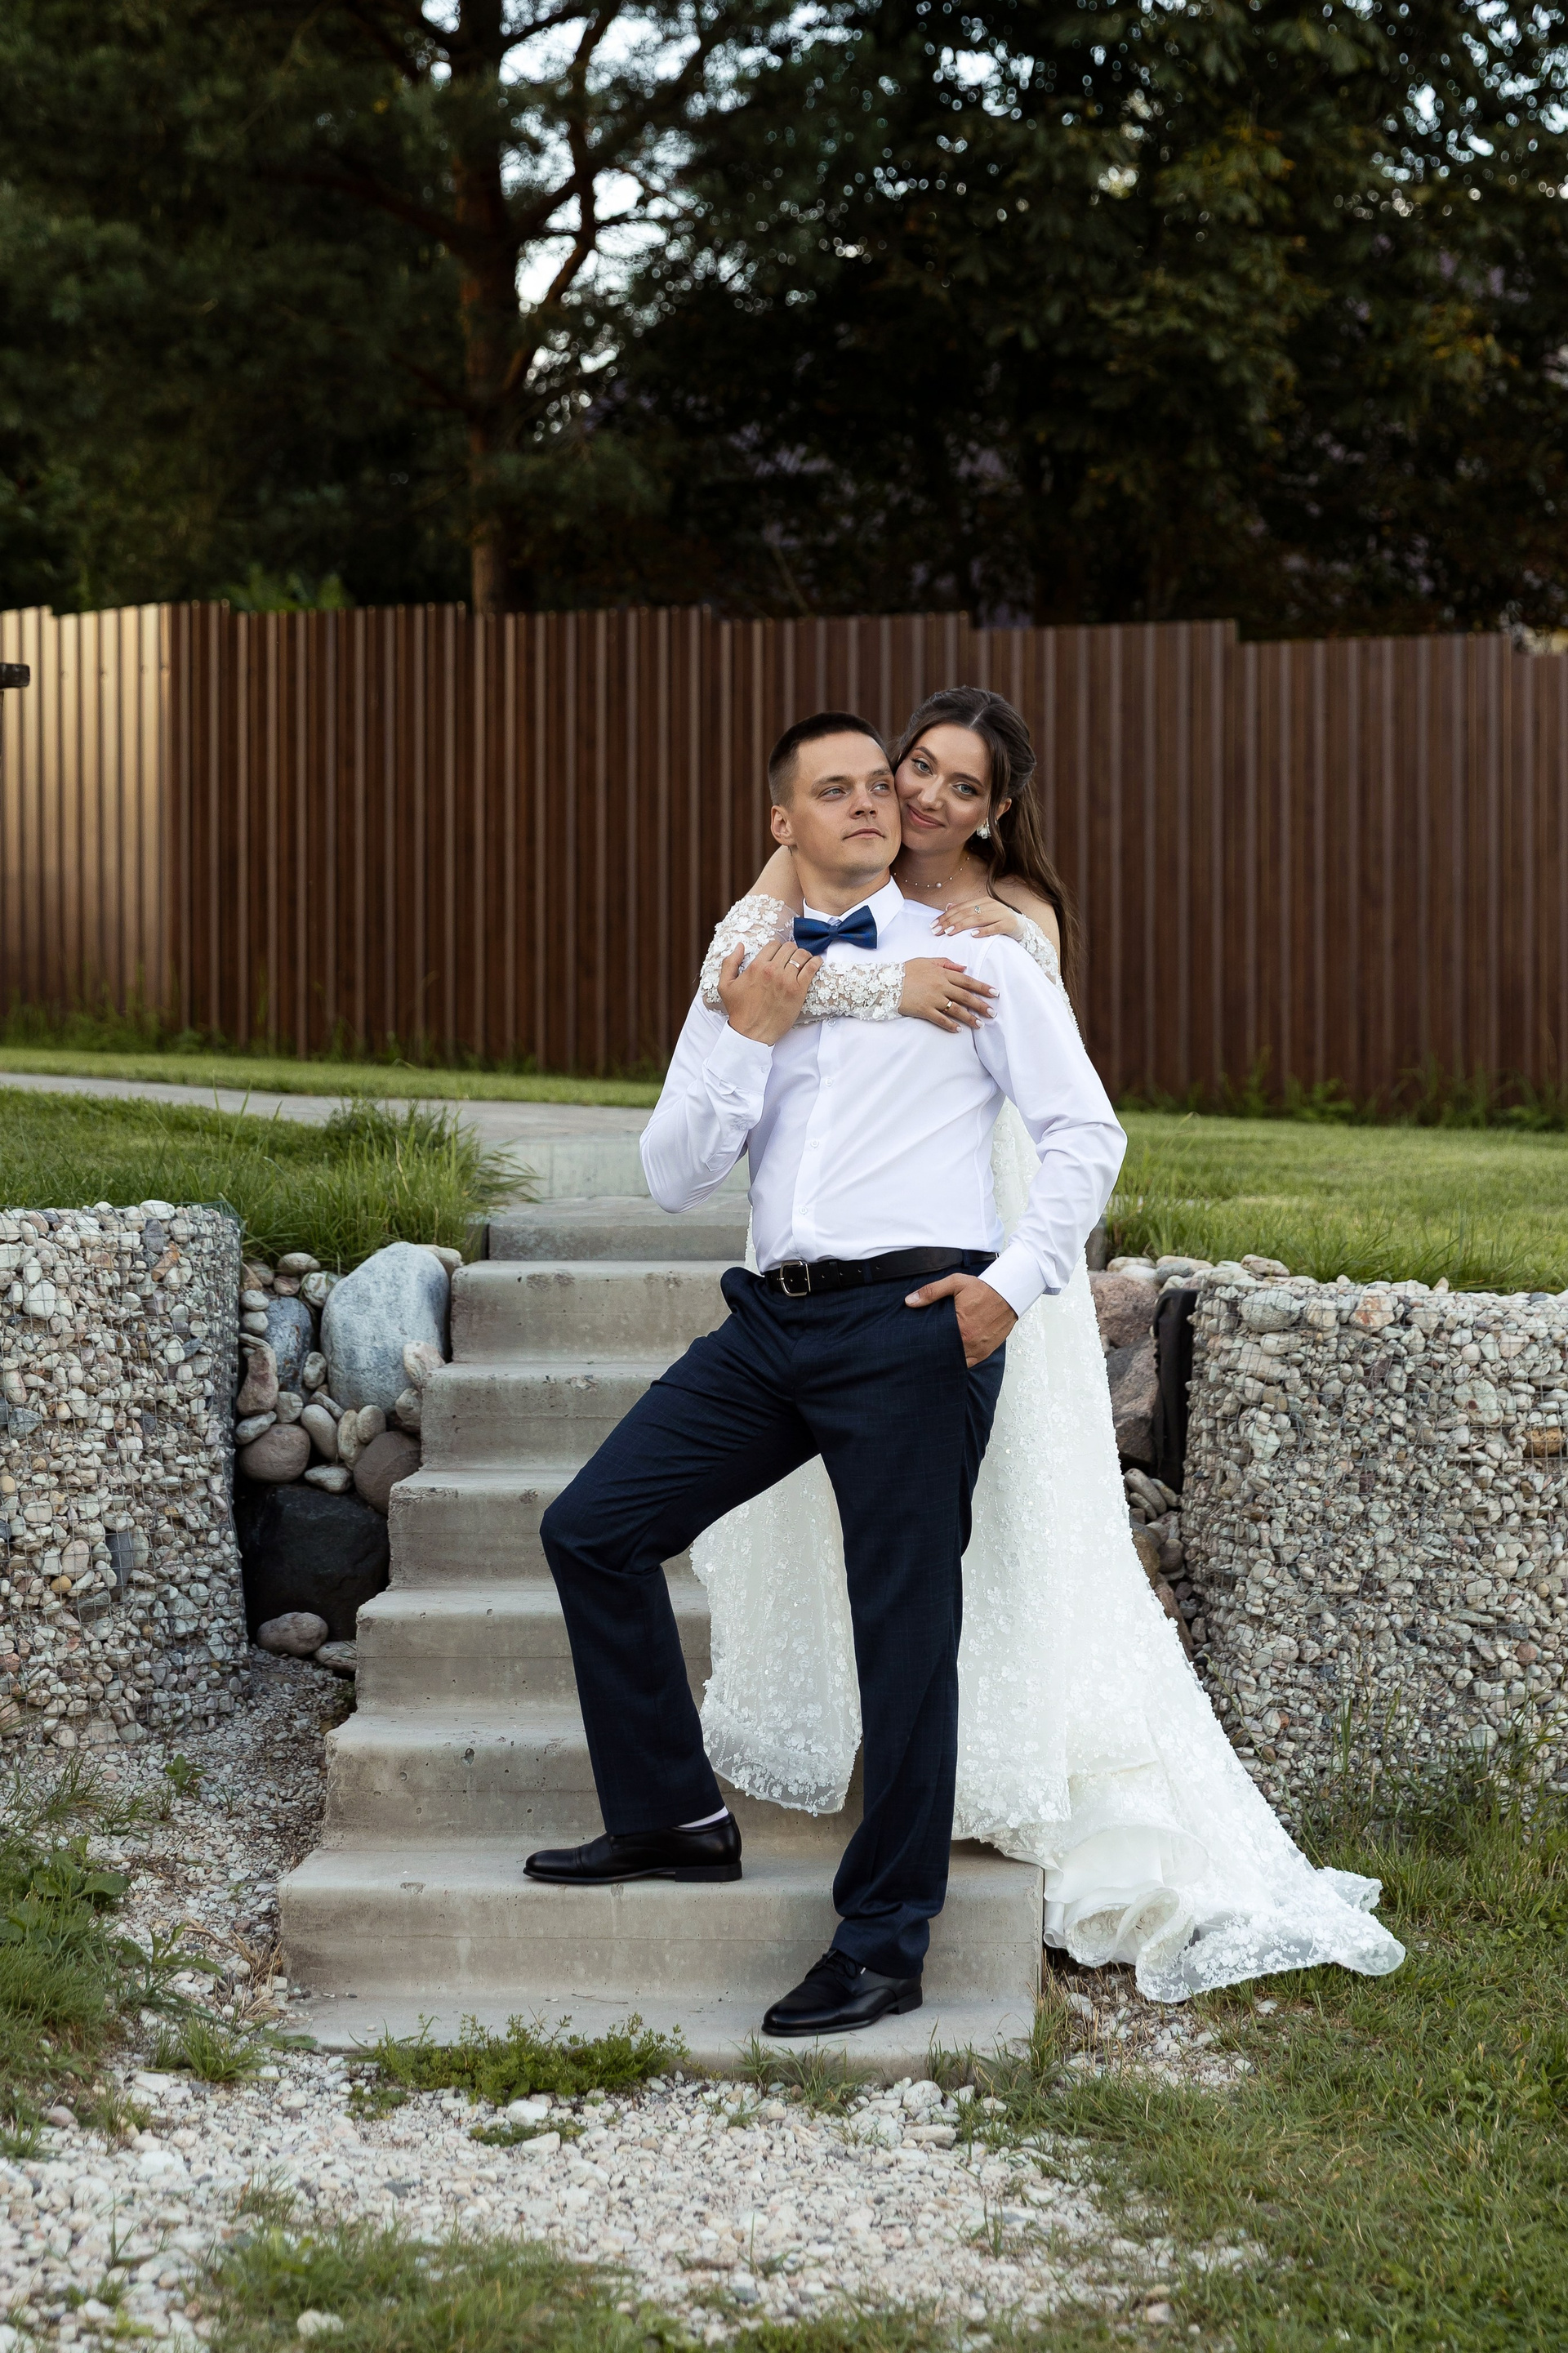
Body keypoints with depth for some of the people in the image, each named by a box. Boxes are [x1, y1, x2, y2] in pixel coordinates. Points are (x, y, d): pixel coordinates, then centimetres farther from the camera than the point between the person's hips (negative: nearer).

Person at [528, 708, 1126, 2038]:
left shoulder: (974, 954, 6)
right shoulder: (746, 982, 17)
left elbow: (1087, 1133, 2)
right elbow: (673, 1176, 9)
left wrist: (1017, 1280, -10)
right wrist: (750, 1038, -2)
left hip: (915, 1317, -5)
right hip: (776, 1317, 5)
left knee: (906, 1627, -3)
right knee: (593, 1527, 0)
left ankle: (885, 1948, 6)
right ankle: (673, 1815, 15)